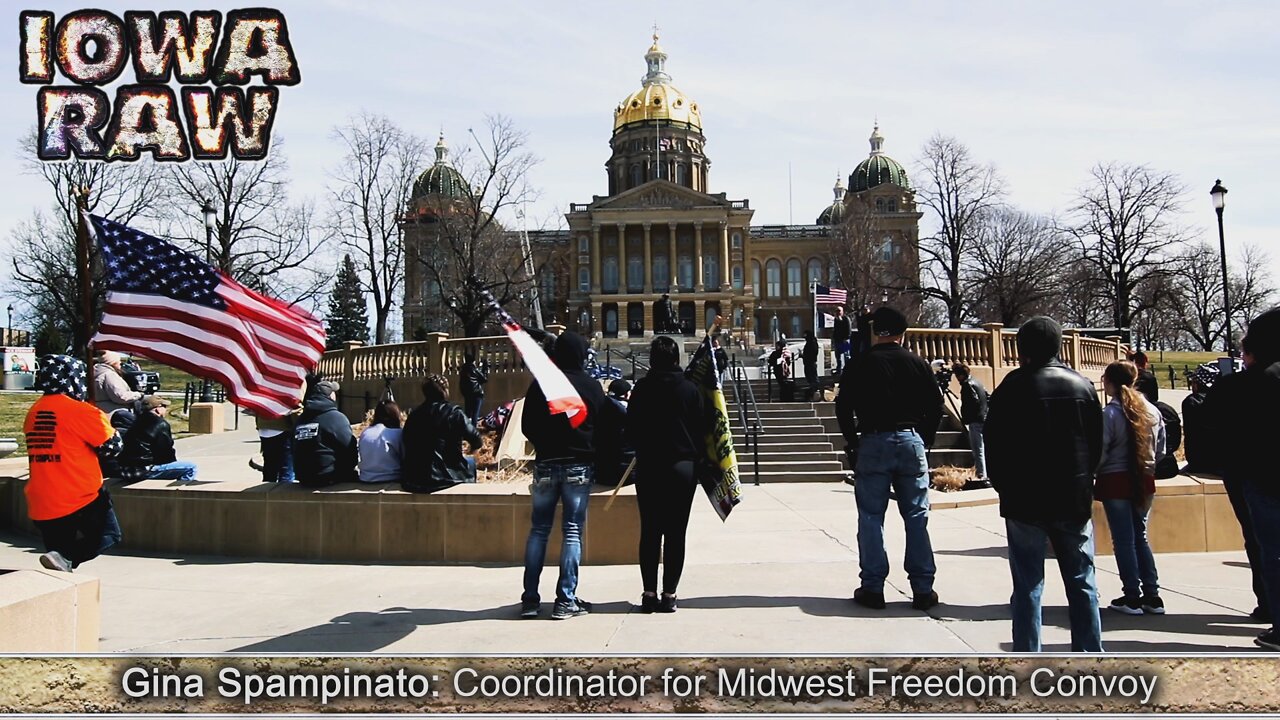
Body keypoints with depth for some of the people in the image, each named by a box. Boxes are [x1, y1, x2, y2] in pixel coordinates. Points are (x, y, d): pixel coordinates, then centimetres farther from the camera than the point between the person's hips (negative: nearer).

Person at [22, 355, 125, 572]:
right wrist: (101, 420, 11)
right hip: (79, 503, -6)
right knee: (109, 536, 9)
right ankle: (66, 559, -13)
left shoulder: (33, 413, 8)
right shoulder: (79, 410, -12)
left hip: (39, 508, 6)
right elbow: (113, 445, -7)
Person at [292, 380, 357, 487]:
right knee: (353, 475, 17)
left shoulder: (300, 419, 9)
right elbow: (349, 448, -11)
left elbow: (296, 453, 15)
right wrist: (349, 469, 7)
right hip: (328, 478, -7)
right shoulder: (336, 417, -11)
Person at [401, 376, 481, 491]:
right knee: (470, 462, 24)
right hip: (440, 479, -5)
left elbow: (405, 442, 11)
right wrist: (473, 448, 20)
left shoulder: (414, 414, 4)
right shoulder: (453, 412, -8)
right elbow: (476, 440, -3)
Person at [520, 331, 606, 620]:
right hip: (579, 466, -1)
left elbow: (527, 426, 4)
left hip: (545, 464, 1)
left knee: (538, 530, 9)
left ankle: (530, 599, 9)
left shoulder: (540, 384, -1)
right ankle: (566, 601, 1)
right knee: (573, 532, 2)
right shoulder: (592, 386, -3)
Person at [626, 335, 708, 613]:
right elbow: (701, 429, 0)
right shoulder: (690, 389, -3)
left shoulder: (642, 388, -2)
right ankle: (669, 594, 4)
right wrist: (697, 458, 13)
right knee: (676, 533, 4)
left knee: (649, 531, 8)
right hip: (682, 466, -1)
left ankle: (649, 593, 8)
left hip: (648, 467, 1)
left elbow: (631, 429, 2)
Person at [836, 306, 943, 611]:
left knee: (871, 517, 4)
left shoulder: (859, 364, 0)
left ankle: (872, 588, 6)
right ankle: (922, 589, 10)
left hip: (873, 443, -1)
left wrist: (855, 442, 11)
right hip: (911, 441, 2)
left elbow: (843, 409, 0)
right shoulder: (917, 363, 4)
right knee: (916, 517, 7)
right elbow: (936, 407, 5)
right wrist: (924, 440, 15)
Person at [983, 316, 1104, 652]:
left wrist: (1004, 487, 8)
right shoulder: (1083, 386, 4)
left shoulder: (1014, 386, -7)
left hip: (1025, 502, -3)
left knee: (1028, 587, 3)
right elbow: (1097, 445, 8)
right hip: (1075, 500, 3)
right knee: (1081, 584, 11)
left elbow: (994, 444, -6)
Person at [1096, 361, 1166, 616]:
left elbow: (1100, 451, -14)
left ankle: (1132, 597, 6)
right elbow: (1160, 448, 10)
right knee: (1140, 537, 15)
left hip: (1115, 480, -5)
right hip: (1144, 480, 6)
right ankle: (1152, 596, 14)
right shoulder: (1152, 411, 4)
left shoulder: (1109, 413, -14)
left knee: (1123, 540, 3)